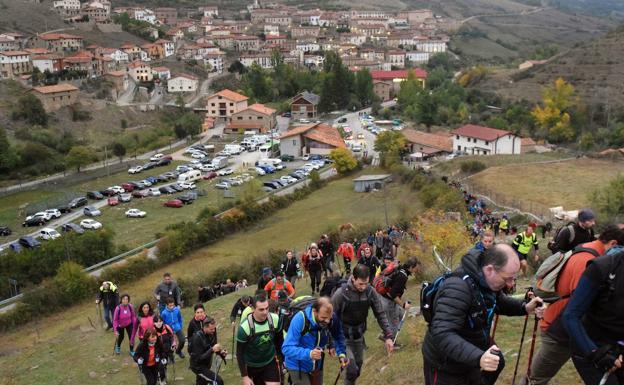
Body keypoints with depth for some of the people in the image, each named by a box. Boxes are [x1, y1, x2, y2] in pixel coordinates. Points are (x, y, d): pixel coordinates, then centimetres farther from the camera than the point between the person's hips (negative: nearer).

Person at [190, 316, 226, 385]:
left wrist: (221, 352, -14)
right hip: (198, 366, -8)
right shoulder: (197, 338, -28)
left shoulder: (212, 333, -8)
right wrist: (212, 350, -36)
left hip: (206, 365, 8)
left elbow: (213, 346, 7)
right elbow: (198, 358, -28)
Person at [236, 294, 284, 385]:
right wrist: (244, 376, -14)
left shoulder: (275, 319, -19)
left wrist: (279, 355, 10)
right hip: (252, 366, -1)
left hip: (270, 362, 2)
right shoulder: (245, 327, -26)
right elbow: (240, 353, -16)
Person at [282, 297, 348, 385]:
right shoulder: (300, 319, -29)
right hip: (298, 367, -4)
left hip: (317, 367, 5)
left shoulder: (333, 319, -17)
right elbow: (287, 348, -31)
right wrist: (309, 354, -44)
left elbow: (338, 337, 1)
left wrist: (342, 353, -15)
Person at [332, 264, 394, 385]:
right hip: (343, 338, -4)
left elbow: (380, 314, -3)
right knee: (352, 369, -12)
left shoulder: (370, 291, -14)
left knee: (358, 367, 17)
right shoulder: (341, 293, -25)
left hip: (359, 336, 4)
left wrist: (388, 336, -9)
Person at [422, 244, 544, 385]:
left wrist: (524, 307, -5)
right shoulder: (458, 288, -34)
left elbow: (498, 302, 14)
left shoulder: (487, 279, -6)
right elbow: (442, 334, -41)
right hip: (446, 366, -8)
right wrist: (478, 357, -52)